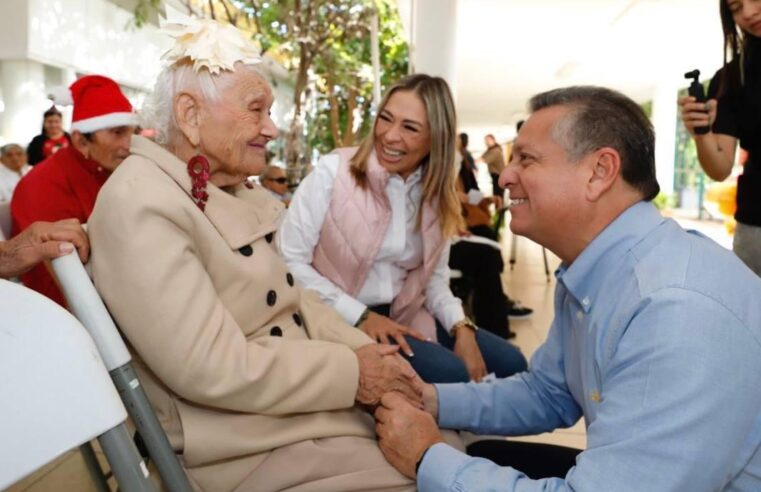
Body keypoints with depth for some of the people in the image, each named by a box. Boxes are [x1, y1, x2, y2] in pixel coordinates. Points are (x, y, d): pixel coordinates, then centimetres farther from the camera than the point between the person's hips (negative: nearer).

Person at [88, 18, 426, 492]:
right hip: (254, 444, -8)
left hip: (309, 391, 8)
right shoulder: (141, 203, -20)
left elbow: (290, 298, 8)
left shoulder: (236, 191, 9)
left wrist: (366, 352, -8)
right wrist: (350, 373, -19)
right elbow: (212, 368, -26)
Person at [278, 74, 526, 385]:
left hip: (403, 318, 6)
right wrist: (360, 315, -21)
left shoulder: (436, 196, 4)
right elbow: (288, 261, -16)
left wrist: (461, 327, -11)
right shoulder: (333, 171, -13)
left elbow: (434, 278, 7)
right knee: (450, 374, -23)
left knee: (510, 363, -2)